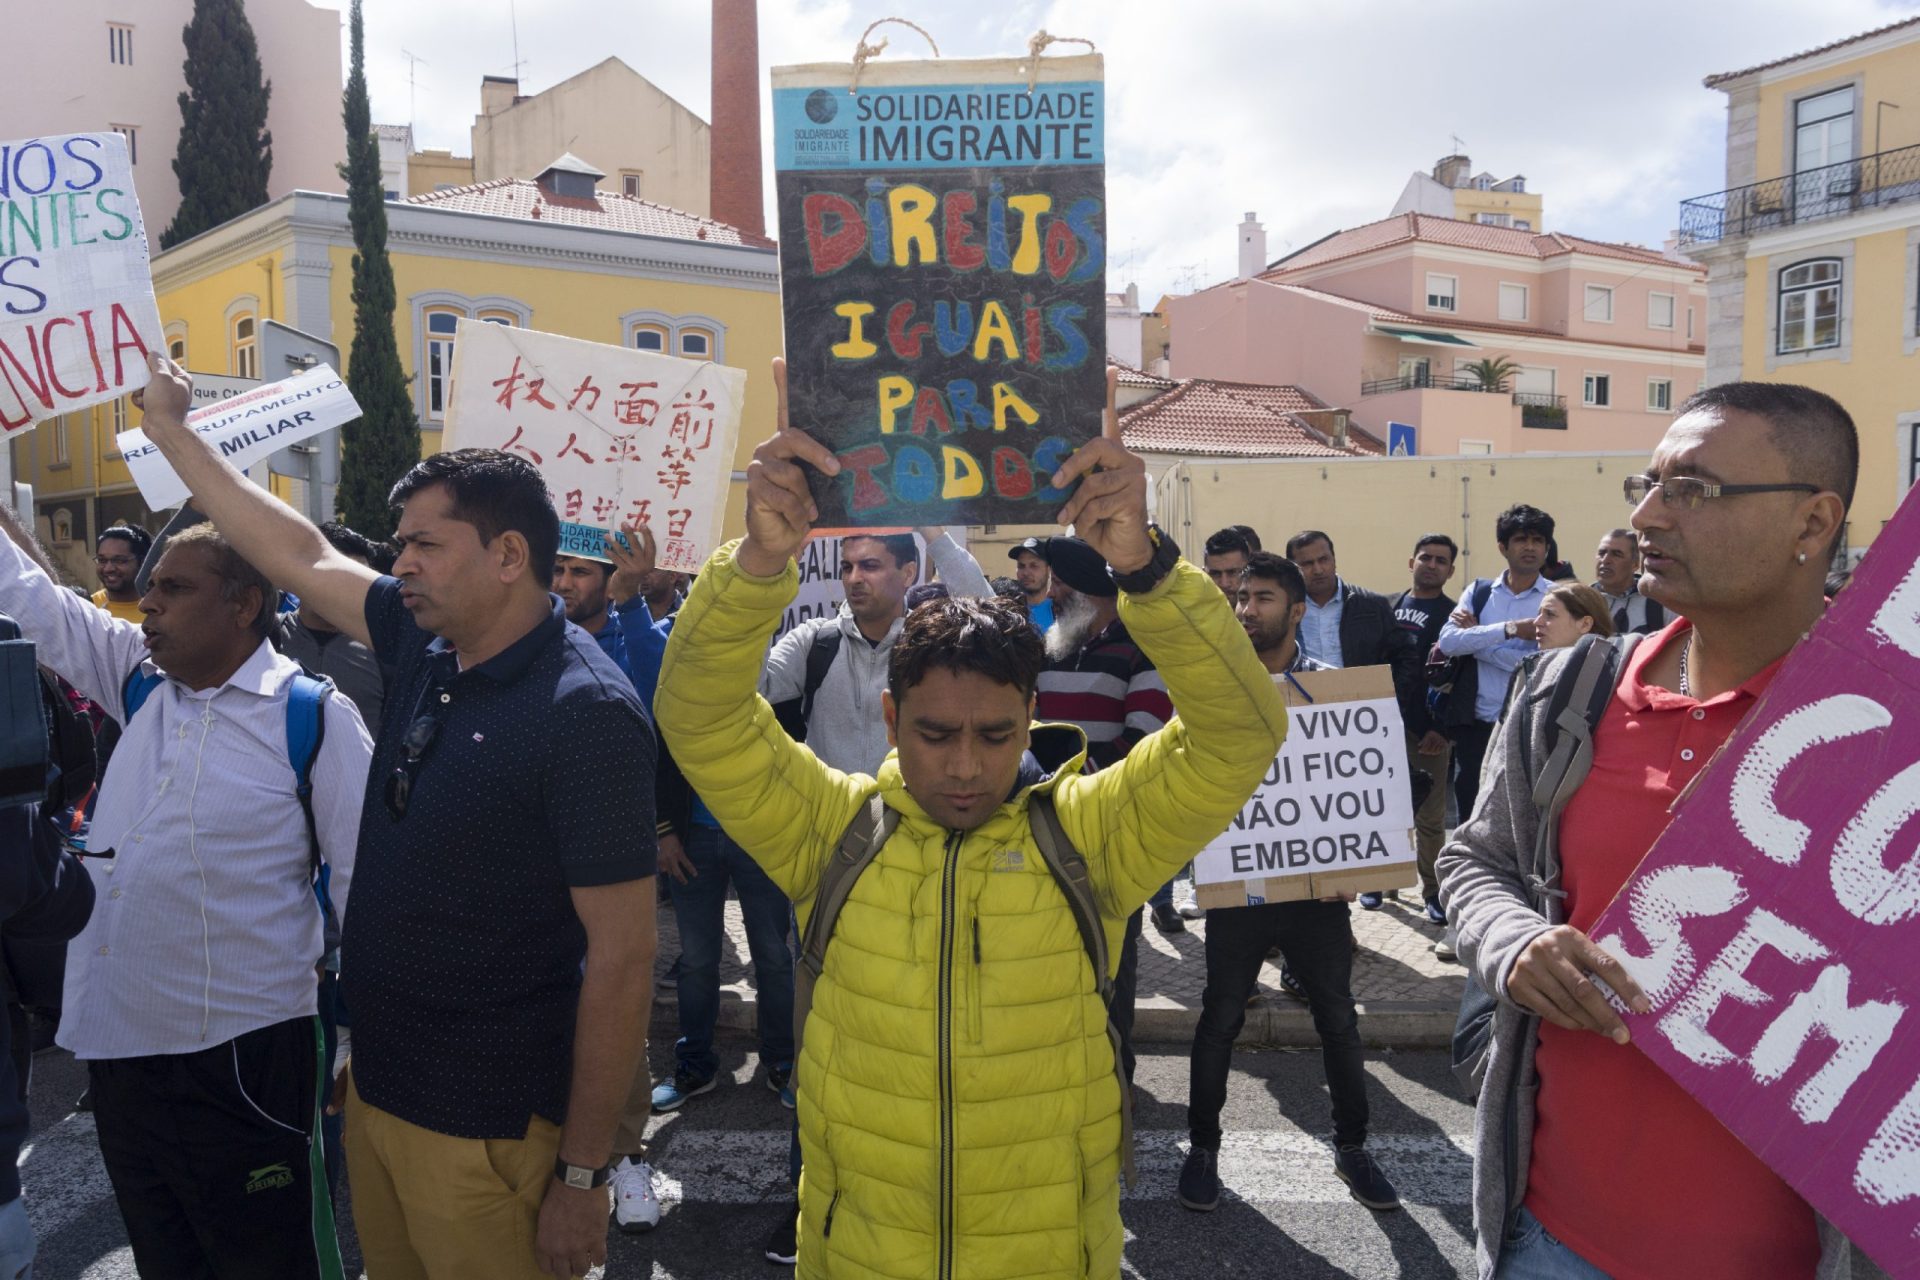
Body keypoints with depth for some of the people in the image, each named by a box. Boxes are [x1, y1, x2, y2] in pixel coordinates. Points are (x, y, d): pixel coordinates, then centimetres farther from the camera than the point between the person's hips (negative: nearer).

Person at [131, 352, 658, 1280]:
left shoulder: (584, 712, -22)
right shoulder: (426, 648, 0)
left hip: (486, 1130, -7)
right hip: (373, 1090, 8)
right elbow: (304, 557, 16)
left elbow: (622, 959, -22)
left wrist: (582, 1176, -18)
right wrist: (169, 430, 23)